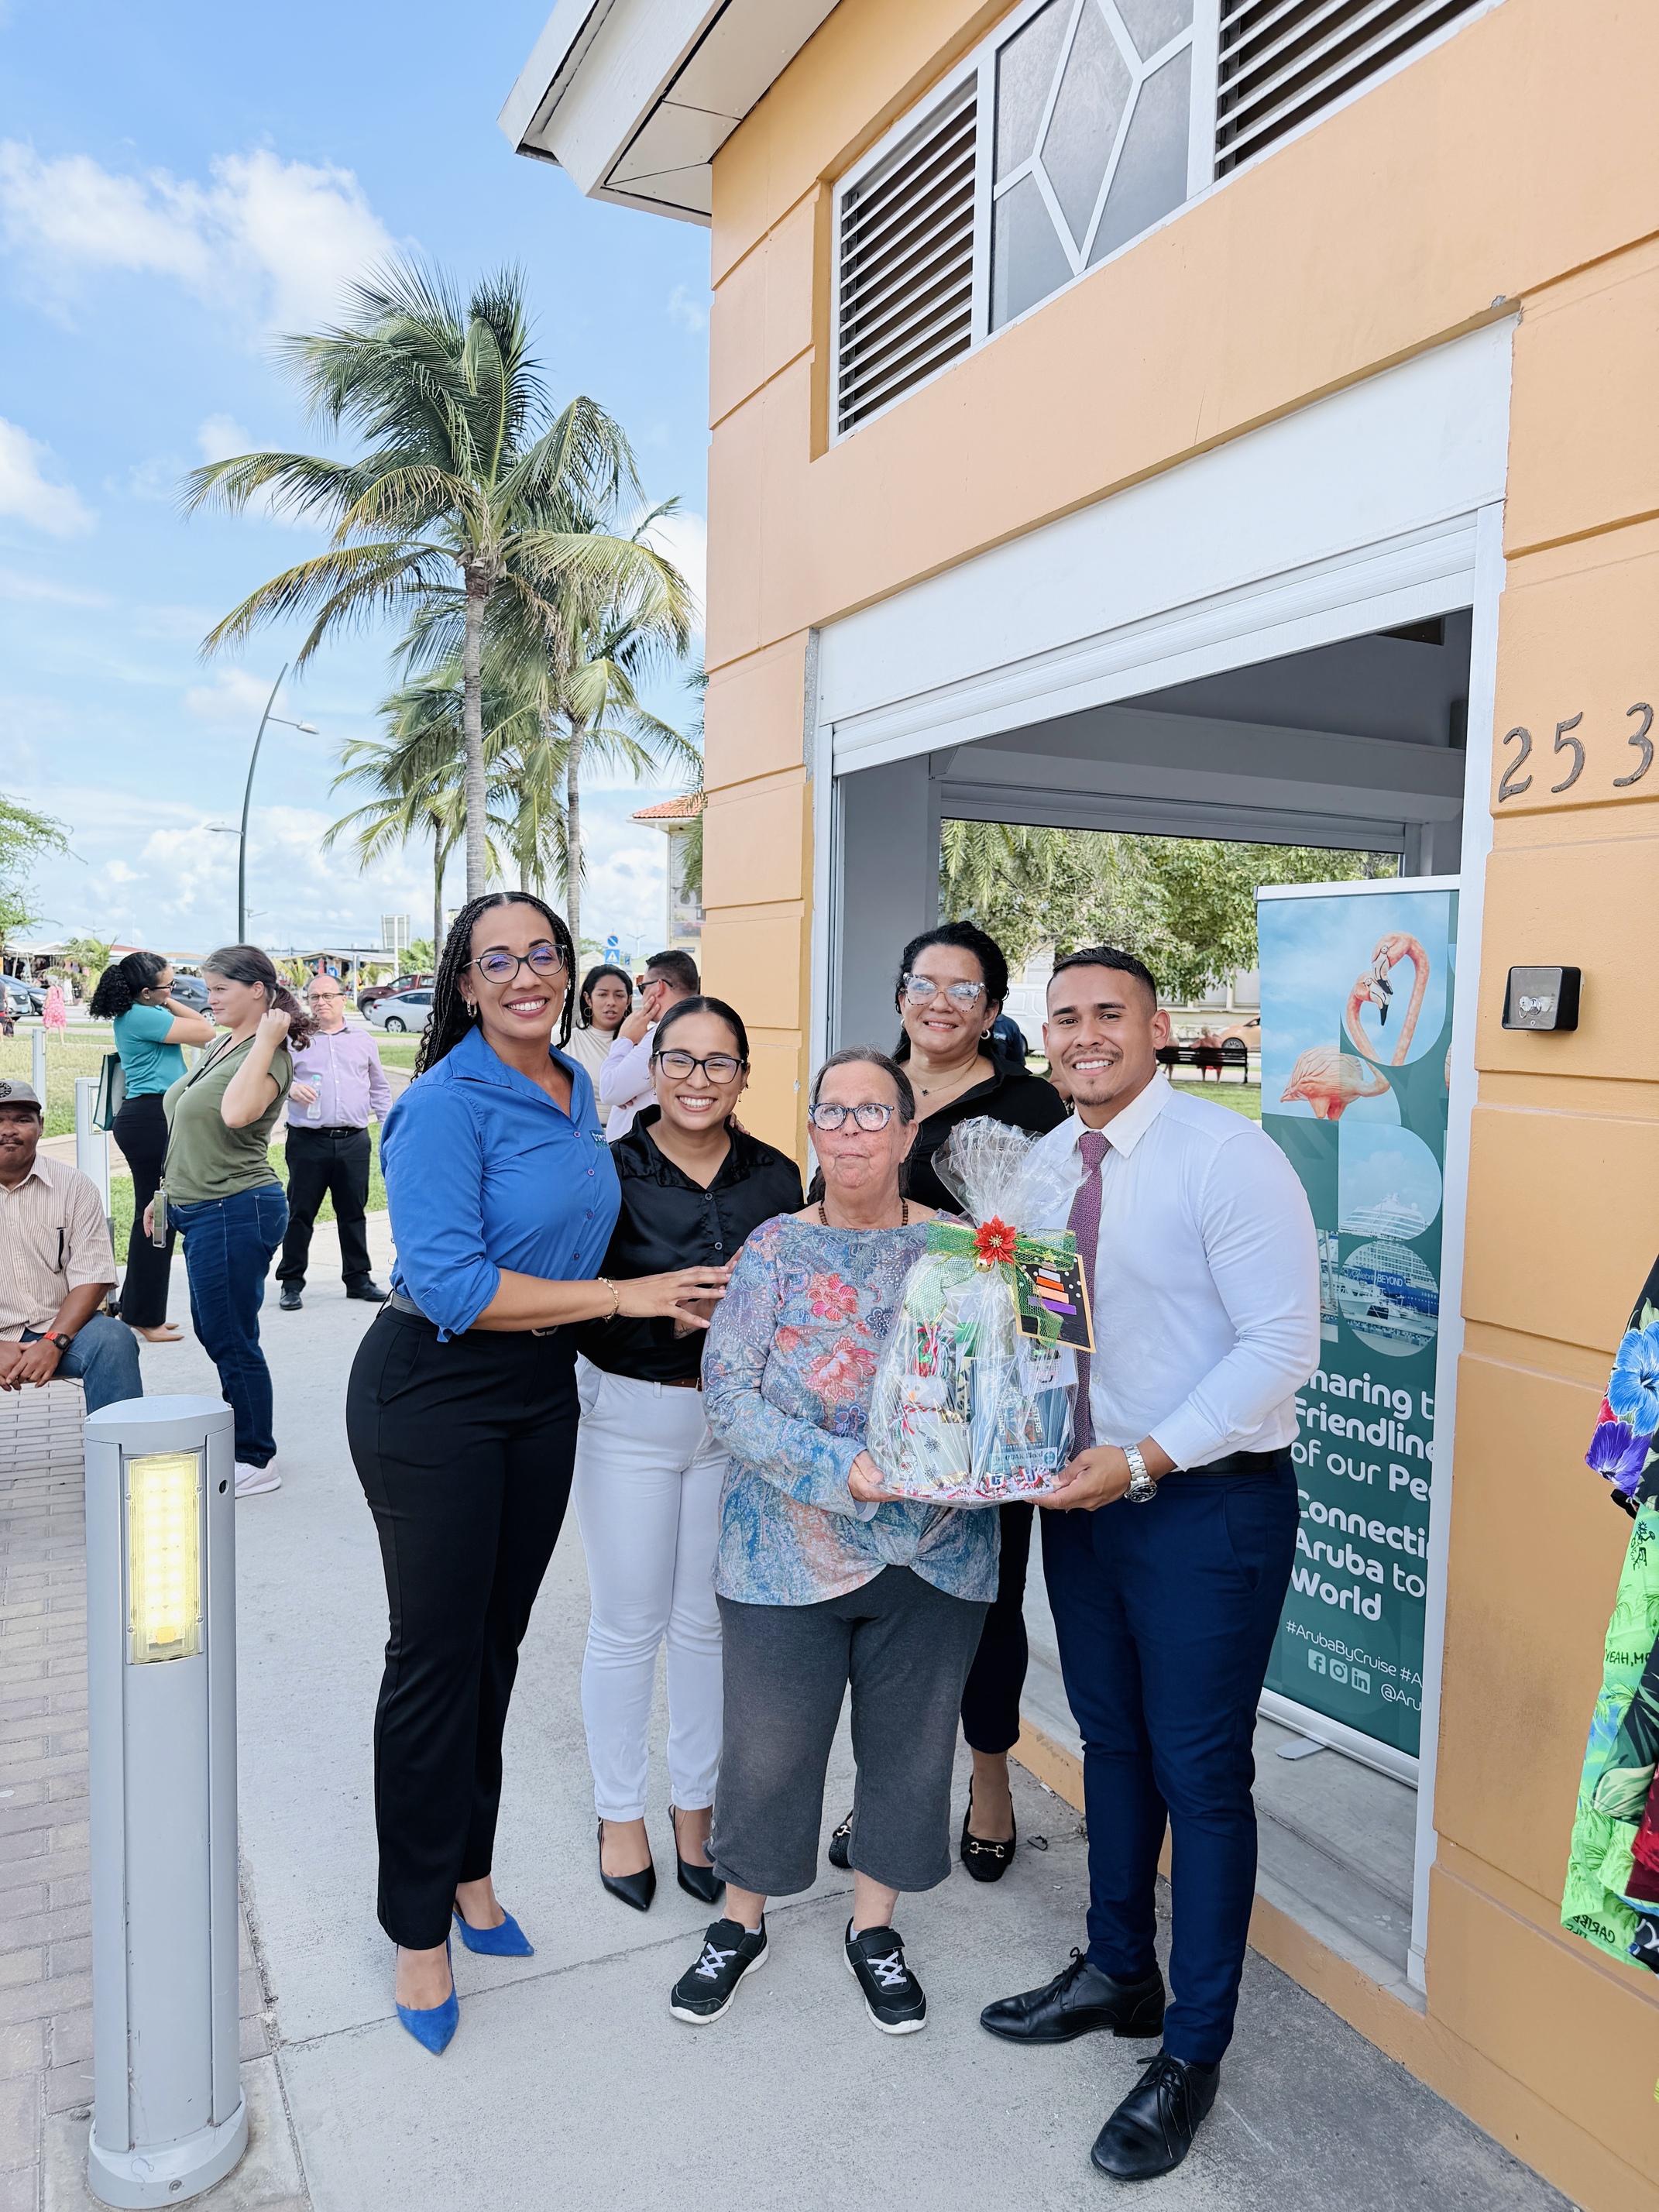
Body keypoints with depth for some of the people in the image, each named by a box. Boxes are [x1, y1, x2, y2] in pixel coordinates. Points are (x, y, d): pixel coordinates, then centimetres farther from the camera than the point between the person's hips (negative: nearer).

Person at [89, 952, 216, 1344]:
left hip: (152, 1117, 11)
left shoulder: (137, 1013, 16)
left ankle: (139, 1311, 24)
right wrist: (168, 1002, -2)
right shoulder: (143, 1017, -16)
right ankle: (145, 1317, 0)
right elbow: (205, 1032, -12)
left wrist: (168, 1002, 13)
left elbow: (198, 1023, 23)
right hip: (153, 1118, -11)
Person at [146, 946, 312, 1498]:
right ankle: (243, 1436, 34)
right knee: (212, 1329, 19)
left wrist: (267, 1039, -30)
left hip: (234, 1213, -10)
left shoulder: (269, 1057, -17)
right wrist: (169, 1190, 23)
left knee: (231, 1340, -1)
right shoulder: (222, 1046, 12)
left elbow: (236, 1114, -39)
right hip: (203, 1212, 10)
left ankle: (257, 1462, 12)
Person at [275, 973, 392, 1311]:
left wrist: (388, 1128, 11)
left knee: (353, 1213, 9)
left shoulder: (363, 1040, 14)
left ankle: (358, 1277, 18)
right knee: (300, 1212, 1)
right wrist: (290, 1088, -13)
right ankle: (291, 1282, 11)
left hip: (354, 1141, 2)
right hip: (308, 1141, -2)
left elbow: (379, 1089, 20)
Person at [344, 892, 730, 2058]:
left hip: (541, 1391, 7)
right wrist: (623, 1295, -23)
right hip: (434, 1395, -7)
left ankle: (469, 1870, 38)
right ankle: (421, 1930, 24)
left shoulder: (578, 1091, 6)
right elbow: (451, 1285, -26)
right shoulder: (445, 1104, -18)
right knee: (437, 1658, 5)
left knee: (497, 1646, 18)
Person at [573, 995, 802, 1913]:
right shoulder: (611, 1172, -9)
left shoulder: (775, 1177, 1)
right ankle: (620, 1811, 32)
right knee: (627, 1623, 10)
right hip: (629, 1417, -2)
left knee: (710, 1620, 14)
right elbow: (574, 1308, -13)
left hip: (738, 1420, 3)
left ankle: (695, 1806, 35)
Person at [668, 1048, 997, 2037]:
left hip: (934, 1550, 2)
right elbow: (730, 1390, -10)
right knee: (769, 1746, 10)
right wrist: (840, 1470, -21)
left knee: (909, 1743, 14)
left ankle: (874, 1926, 40)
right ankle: (741, 1922, 38)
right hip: (790, 1551, -1)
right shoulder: (777, 1247, -4)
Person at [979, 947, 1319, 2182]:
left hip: (1209, 1503, -6)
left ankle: (1192, 2054, 27)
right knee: (1110, 1741, 21)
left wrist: (1145, 1458, -23)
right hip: (1082, 1491, 6)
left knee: (1200, 1775, 6)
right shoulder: (1040, 1167, 4)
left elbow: (1283, 1342, -20)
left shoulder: (1227, 1155, -16)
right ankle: (1118, 1974, 43)